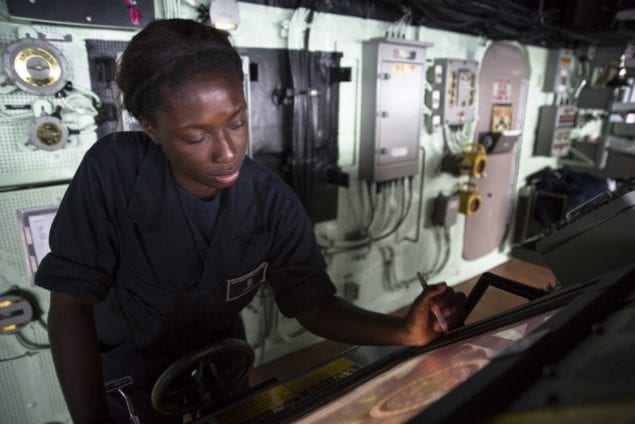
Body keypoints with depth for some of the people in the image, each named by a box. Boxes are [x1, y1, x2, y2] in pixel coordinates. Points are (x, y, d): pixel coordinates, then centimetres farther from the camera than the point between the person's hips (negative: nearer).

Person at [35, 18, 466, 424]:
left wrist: (404, 331, -33)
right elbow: (72, 302, -24)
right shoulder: (112, 171, -30)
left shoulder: (274, 204, -25)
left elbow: (313, 305, -18)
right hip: (121, 378, -1)